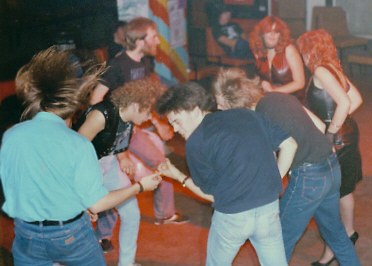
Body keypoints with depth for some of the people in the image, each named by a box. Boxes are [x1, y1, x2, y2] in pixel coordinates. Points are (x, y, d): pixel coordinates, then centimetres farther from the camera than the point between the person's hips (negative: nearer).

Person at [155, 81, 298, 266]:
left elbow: (210, 193, 1)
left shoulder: (195, 142, -5)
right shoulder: (246, 115, 8)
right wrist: (272, 181, 13)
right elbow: (289, 144, 6)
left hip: (231, 216, -4)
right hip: (270, 209, 4)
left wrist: (179, 177, 14)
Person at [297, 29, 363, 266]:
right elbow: (356, 99, 13)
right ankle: (349, 232, 45)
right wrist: (337, 122, 10)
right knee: (344, 188, 27)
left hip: (337, 140, -10)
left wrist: (331, 132, -22)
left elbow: (344, 102, -29)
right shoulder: (335, 70, 8)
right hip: (348, 132, 10)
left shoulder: (321, 71, -19)